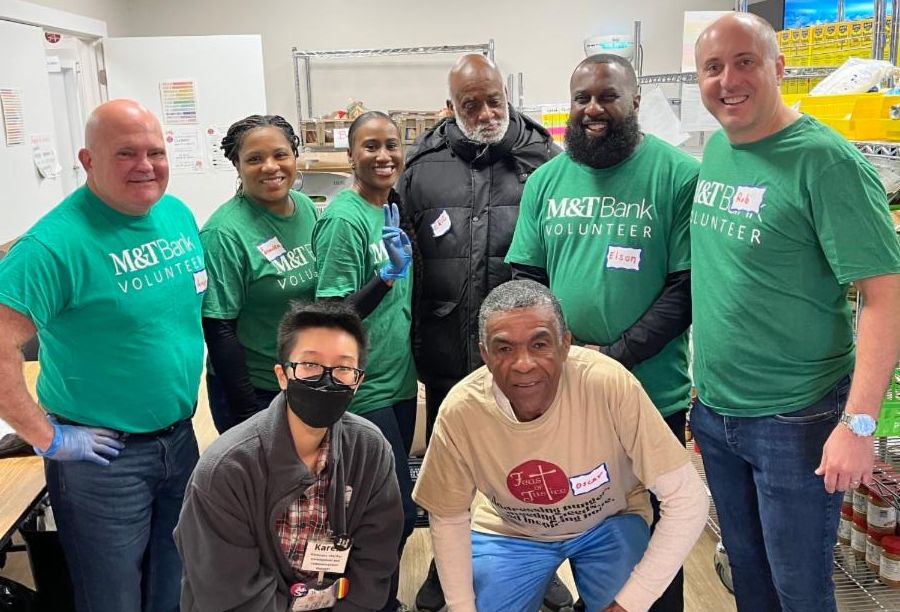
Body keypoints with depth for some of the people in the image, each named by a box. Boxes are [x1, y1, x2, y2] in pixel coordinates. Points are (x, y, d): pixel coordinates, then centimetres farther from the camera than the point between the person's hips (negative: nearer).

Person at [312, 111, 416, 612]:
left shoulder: (395, 210, 4)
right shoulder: (344, 219, -17)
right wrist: (385, 277, -32)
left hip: (401, 381, 7)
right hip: (365, 391, -7)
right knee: (398, 512, 1)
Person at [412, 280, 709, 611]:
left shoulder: (610, 385, -33)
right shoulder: (460, 411, -26)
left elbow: (687, 499, -26)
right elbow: (448, 519, -9)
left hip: (610, 523, -1)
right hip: (510, 532, 2)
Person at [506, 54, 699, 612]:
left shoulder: (678, 175, -7)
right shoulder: (546, 180, 7)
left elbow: (687, 286, -11)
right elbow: (526, 276, 7)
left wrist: (616, 355, -18)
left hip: (653, 395, -3)